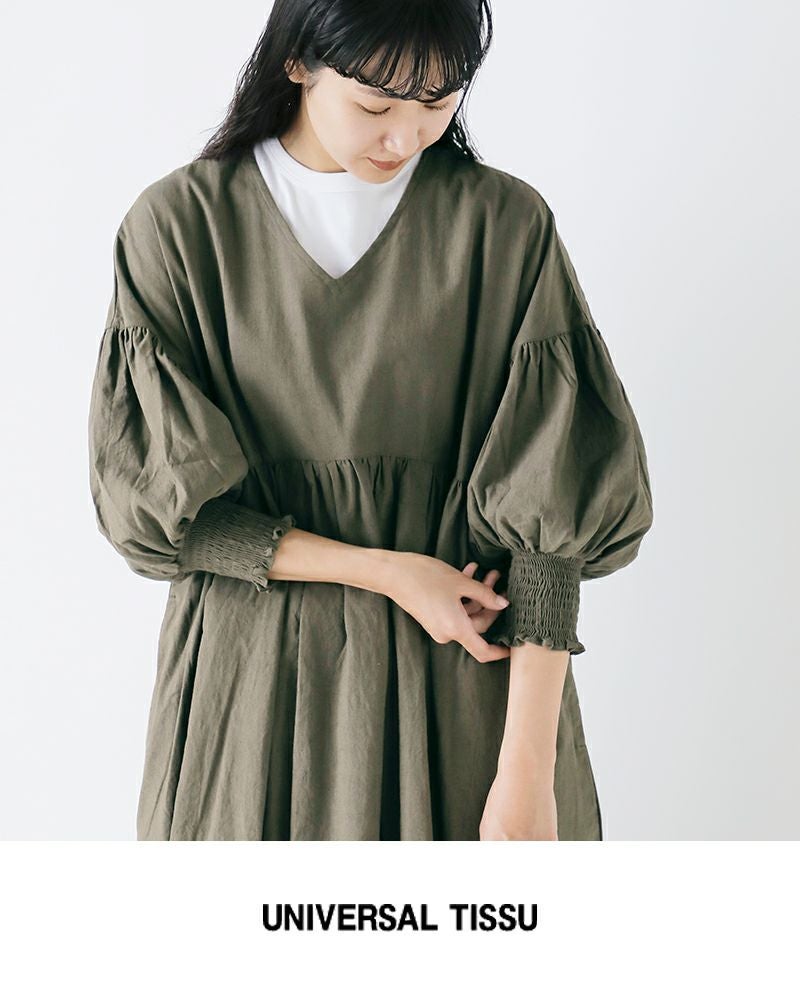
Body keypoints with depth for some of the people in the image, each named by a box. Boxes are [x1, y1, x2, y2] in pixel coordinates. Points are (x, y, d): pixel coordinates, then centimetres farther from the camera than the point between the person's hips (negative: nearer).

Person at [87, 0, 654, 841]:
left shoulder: (506, 225, -7)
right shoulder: (180, 224, -6)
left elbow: (546, 512, -10)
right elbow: (155, 499, -7)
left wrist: (527, 772, -15)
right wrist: (384, 570, -14)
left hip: (464, 681, 0)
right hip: (254, 674, 1)